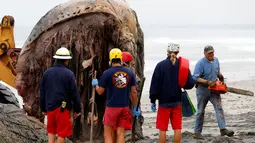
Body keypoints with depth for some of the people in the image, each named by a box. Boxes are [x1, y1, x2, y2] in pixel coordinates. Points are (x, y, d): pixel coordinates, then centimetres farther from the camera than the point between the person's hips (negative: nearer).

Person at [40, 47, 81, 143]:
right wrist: (77, 109, 1)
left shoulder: (47, 72, 6)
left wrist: (43, 108, 20)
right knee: (62, 132, 2)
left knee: (51, 130, 17)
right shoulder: (68, 74, -9)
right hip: (63, 108, -5)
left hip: (50, 106, 5)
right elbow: (74, 94, -8)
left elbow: (42, 92, 11)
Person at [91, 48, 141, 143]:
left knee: (108, 134, 4)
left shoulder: (107, 73, -9)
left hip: (112, 107, -3)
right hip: (125, 107, 4)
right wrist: (135, 107, 12)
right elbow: (134, 92, 3)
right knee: (120, 133, 7)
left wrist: (95, 84, 18)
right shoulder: (129, 73, 2)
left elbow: (100, 92, -3)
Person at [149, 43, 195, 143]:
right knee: (177, 128, 7)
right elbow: (190, 84, -3)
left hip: (164, 102, -2)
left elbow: (155, 84, -8)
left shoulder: (161, 65, -8)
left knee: (162, 129, 3)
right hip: (177, 101, 2)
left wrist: (153, 100, -1)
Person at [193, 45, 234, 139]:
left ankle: (223, 129, -16)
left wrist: (221, 78, 4)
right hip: (202, 90, -5)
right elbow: (196, 78, -21)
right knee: (200, 111, 5)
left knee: (219, 108, -10)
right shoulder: (200, 64, -17)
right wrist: (208, 82, -28)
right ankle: (197, 132, 16)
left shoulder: (216, 60, 5)